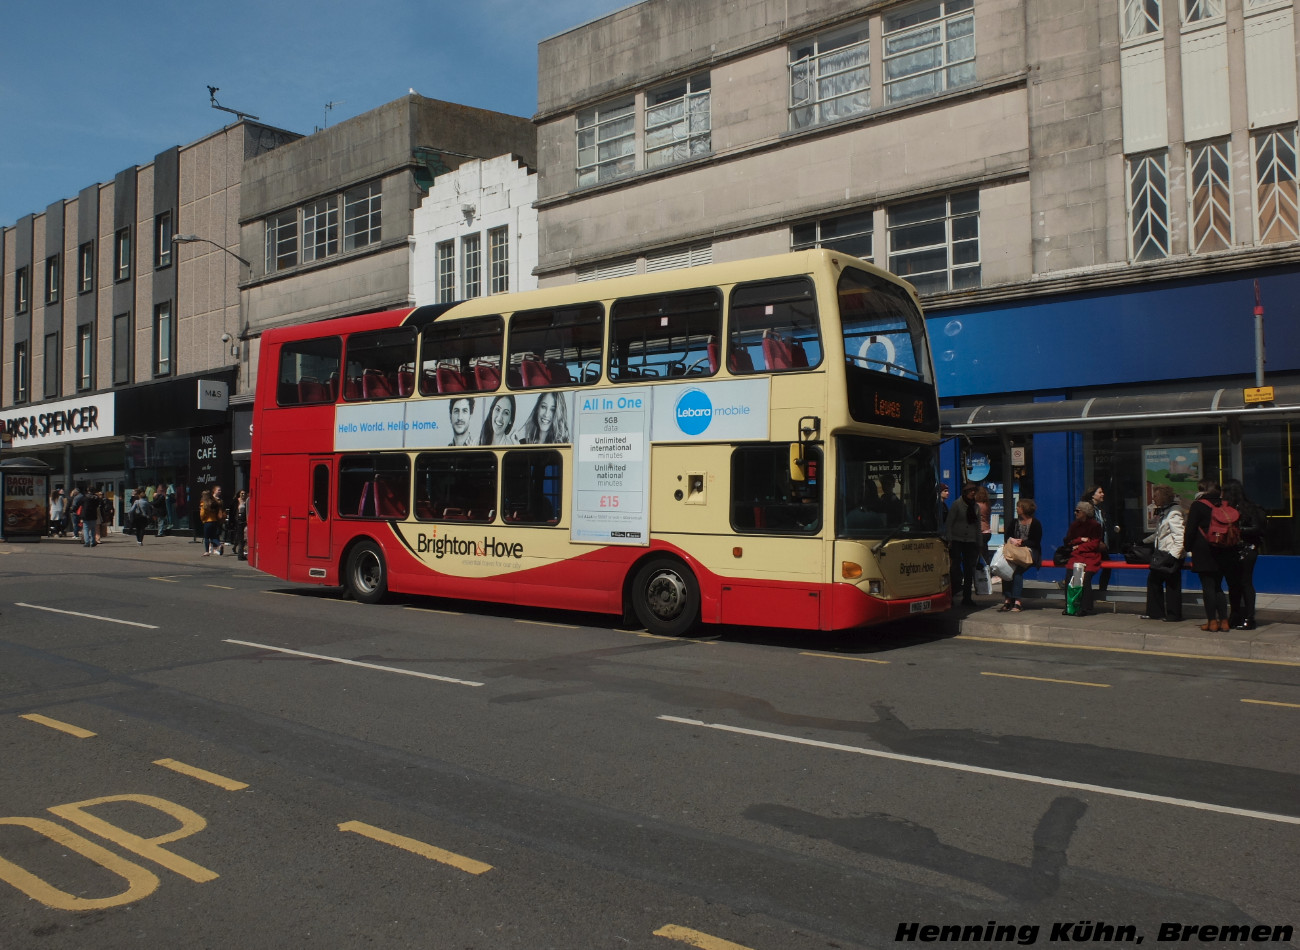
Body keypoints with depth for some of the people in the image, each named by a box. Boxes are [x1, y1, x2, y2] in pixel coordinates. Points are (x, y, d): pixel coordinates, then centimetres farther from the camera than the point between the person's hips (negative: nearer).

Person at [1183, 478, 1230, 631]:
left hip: (1203, 553, -5)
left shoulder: (1198, 505, -7)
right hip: (1220, 553, 5)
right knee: (1217, 587, 12)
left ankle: (1212, 621, -1)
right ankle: (1223, 620, 8)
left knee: (1208, 586, -2)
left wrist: (1188, 546, 2)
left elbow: (1190, 530, -10)